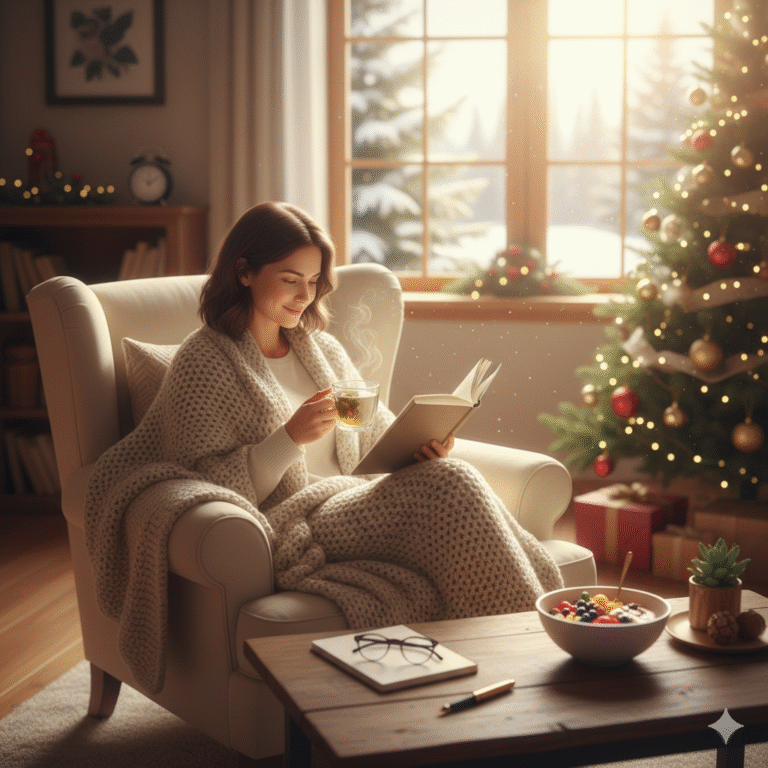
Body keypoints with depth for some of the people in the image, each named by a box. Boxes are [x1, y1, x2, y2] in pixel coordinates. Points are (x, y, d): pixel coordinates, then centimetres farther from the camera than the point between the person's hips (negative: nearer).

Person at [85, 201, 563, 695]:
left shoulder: (324, 350, 21)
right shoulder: (202, 362, -1)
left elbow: (379, 434, 21)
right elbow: (205, 487, -8)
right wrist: (291, 438, -20)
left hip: (356, 502, 7)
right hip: (289, 525, -6)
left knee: (450, 475, -26)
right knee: (450, 487, -28)